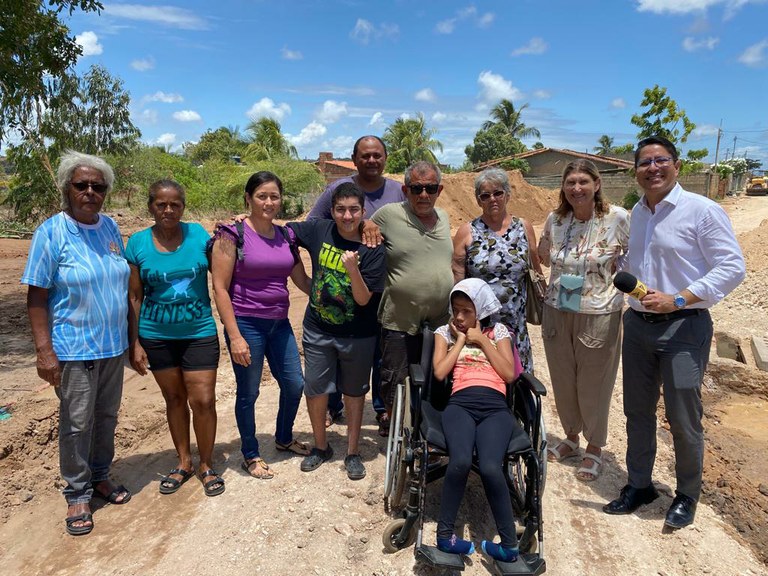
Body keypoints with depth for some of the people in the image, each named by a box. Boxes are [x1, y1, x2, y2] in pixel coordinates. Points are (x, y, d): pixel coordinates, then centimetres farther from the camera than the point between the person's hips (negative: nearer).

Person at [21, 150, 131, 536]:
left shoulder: (110, 227, 4)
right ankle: (77, 494, 23)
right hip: (74, 348, -5)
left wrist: (131, 336, 13)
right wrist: (44, 351, -17)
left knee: (107, 416, 16)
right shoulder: (52, 232, -11)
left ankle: (99, 476, 35)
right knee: (77, 423, 5)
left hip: (113, 345, 5)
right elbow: (36, 298, -11)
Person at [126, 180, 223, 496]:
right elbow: (134, 296, 0)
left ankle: (206, 465, 21)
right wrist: (134, 343, -1)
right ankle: (183, 462, 33)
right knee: (174, 399, 15)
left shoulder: (199, 234, -4)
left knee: (203, 401, -1)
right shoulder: (137, 243, -3)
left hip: (199, 332, -1)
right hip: (156, 337, 1)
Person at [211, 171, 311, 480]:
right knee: (248, 393, 8)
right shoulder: (232, 234, -10)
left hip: (279, 323, 6)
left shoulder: (286, 235, 6)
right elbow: (220, 288, -12)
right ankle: (250, 455, 30)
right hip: (246, 324, -6)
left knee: (294, 385, 15)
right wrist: (235, 336, -16)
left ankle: (284, 438, 41)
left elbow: (302, 279, 12)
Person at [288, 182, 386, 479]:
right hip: (317, 331, 2)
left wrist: (353, 269, -33)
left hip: (357, 335, -2)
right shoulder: (319, 231, -7)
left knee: (354, 392, 13)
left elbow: (364, 299, -17)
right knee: (315, 389, 10)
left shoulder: (372, 249, -14)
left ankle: (353, 453, 32)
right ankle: (321, 446, 35)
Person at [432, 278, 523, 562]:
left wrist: (481, 340, 7)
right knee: (461, 461, -32)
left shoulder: (498, 330, 20)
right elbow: (439, 372, 4)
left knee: (490, 467, -30)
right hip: (460, 405, 0)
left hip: (496, 407, 0)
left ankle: (510, 544, -13)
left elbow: (509, 374, 8)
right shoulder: (445, 332, 19)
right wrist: (461, 339, 9)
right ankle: (444, 533, -12)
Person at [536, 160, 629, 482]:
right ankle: (571, 437, 40)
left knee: (593, 385, 9)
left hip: (599, 315, -4)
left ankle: (595, 448, 32)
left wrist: (620, 268, -13)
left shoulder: (618, 218, -11)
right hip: (557, 311, 4)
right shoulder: (555, 219, 2)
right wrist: (543, 249, 0)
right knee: (562, 381, 16)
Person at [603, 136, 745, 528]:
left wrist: (678, 299, -20)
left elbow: (732, 267, -13)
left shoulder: (702, 210, -10)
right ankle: (639, 485, 30)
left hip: (683, 326, -6)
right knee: (637, 411, 13)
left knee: (683, 419, 1)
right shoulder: (637, 212, 10)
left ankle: (687, 495, 23)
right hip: (638, 324, 6)